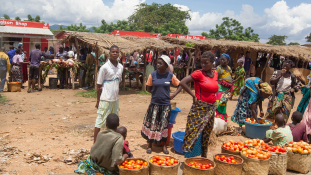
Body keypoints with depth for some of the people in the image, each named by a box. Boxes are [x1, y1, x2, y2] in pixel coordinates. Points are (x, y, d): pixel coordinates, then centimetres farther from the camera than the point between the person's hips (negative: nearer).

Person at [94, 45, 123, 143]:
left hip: (115, 98, 6)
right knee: (100, 121, 1)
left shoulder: (120, 67, 5)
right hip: (105, 99, -6)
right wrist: (98, 101, -6)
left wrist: (116, 94, 8)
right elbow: (99, 86, -8)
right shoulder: (104, 67, -12)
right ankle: (95, 143, 11)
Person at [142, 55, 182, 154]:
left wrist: (173, 95, -2)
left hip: (166, 105, 0)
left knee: (164, 125, 8)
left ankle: (164, 145, 24)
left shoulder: (170, 76, -4)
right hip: (154, 104, 0)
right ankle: (150, 145, 20)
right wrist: (156, 93, -1)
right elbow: (148, 88, 7)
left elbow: (180, 86, 6)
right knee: (152, 124, 4)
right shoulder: (152, 75, -4)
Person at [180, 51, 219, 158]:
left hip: (211, 108, 6)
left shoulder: (215, 74, 7)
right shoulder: (199, 73, -12)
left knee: (206, 134, 15)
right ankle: (190, 158, 7)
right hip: (199, 108, -6)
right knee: (195, 132, -3)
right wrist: (193, 95, -14)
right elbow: (182, 83, -18)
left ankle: (204, 157, 29)